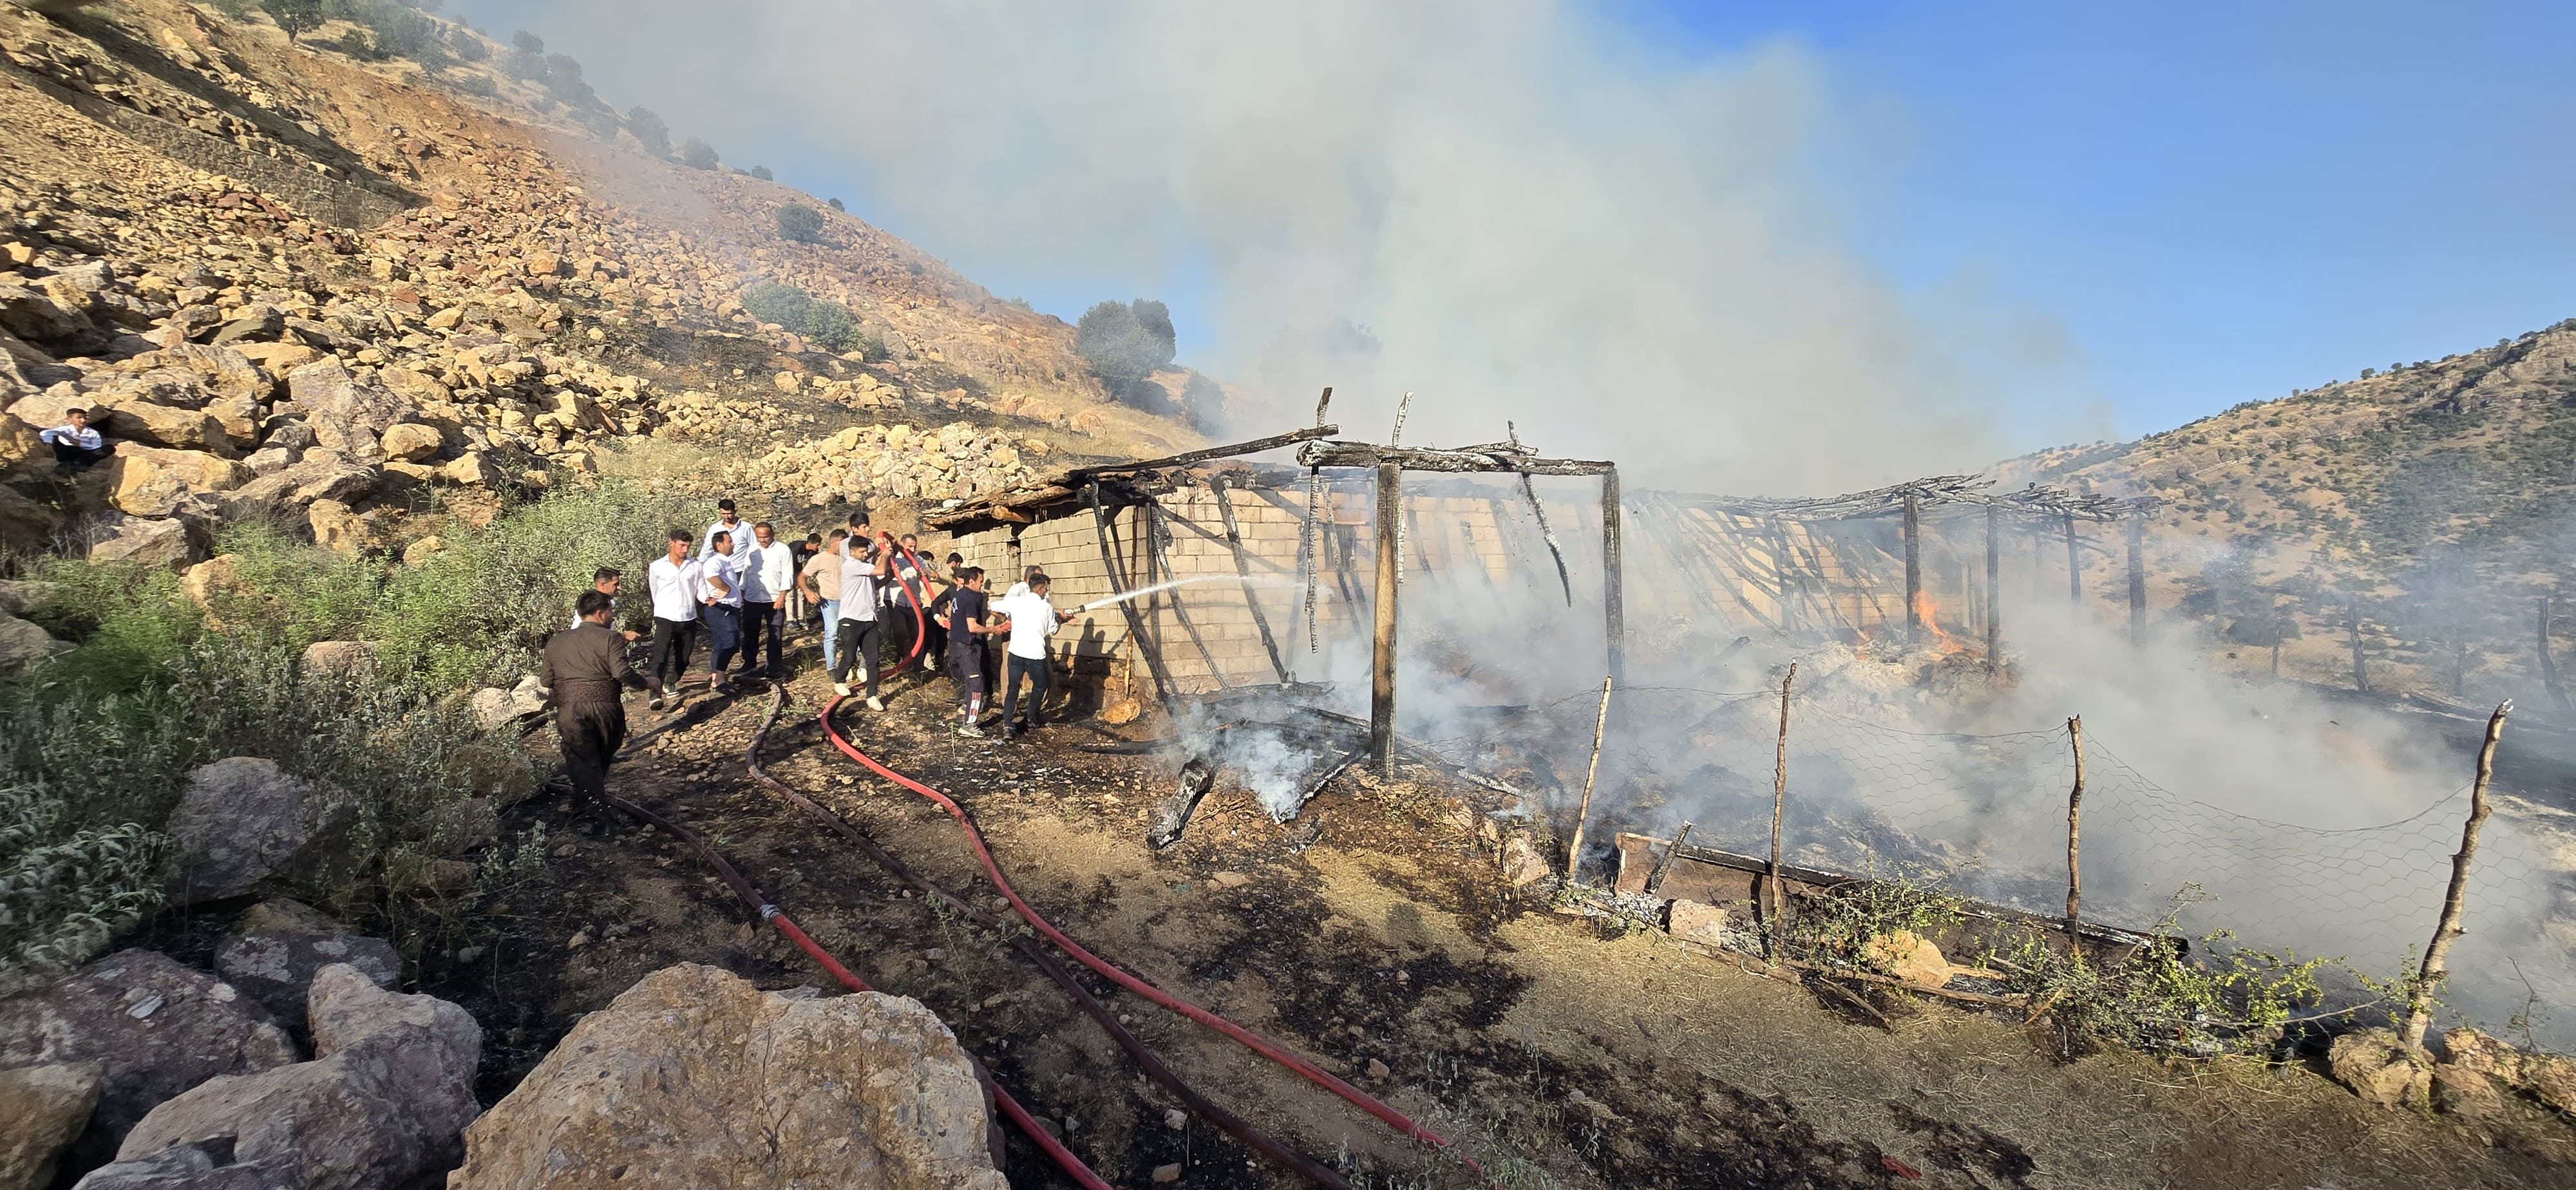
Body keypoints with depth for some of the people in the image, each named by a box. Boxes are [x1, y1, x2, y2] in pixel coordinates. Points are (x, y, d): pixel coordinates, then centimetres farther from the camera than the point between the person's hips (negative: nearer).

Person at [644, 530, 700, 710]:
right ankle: (655, 695, -19)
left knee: (683, 659, 12)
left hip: (688, 619, 3)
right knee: (660, 657, -14)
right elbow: (654, 593, 12)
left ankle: (671, 684, 38)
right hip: (665, 619, -3)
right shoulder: (657, 567, 1)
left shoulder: (695, 567, 5)